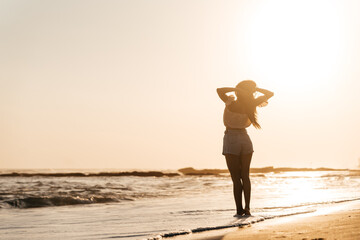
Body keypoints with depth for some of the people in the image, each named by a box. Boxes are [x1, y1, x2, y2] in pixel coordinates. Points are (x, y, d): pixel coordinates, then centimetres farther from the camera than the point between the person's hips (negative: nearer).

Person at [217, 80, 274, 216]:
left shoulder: (231, 103, -18)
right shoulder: (250, 105, -5)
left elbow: (219, 90, -13)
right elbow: (270, 94, 5)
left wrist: (235, 89, -17)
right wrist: (255, 88, -6)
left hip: (231, 141, -4)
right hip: (245, 140, 4)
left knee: (236, 178, 0)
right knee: (245, 176, 9)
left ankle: (239, 210, -2)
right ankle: (247, 208, 1)